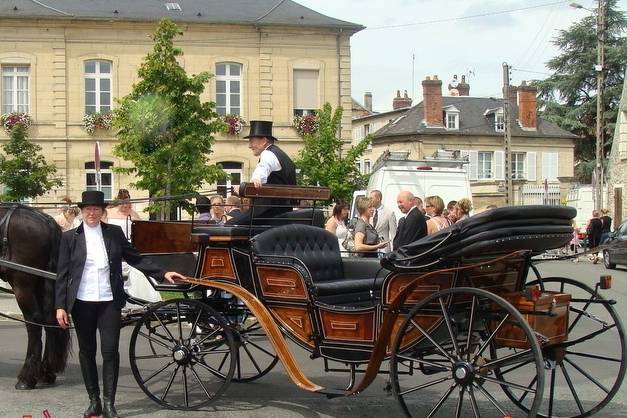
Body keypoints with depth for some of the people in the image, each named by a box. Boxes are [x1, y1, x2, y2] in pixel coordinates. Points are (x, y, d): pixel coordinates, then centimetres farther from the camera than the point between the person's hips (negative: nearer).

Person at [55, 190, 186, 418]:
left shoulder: (115, 233, 5)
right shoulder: (70, 237, 2)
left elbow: (135, 258, 9)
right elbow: (62, 274, 1)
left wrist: (162, 273, 0)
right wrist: (60, 306, -4)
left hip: (109, 301, 0)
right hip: (82, 302, 0)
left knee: (110, 351, -5)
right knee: (86, 352, 8)